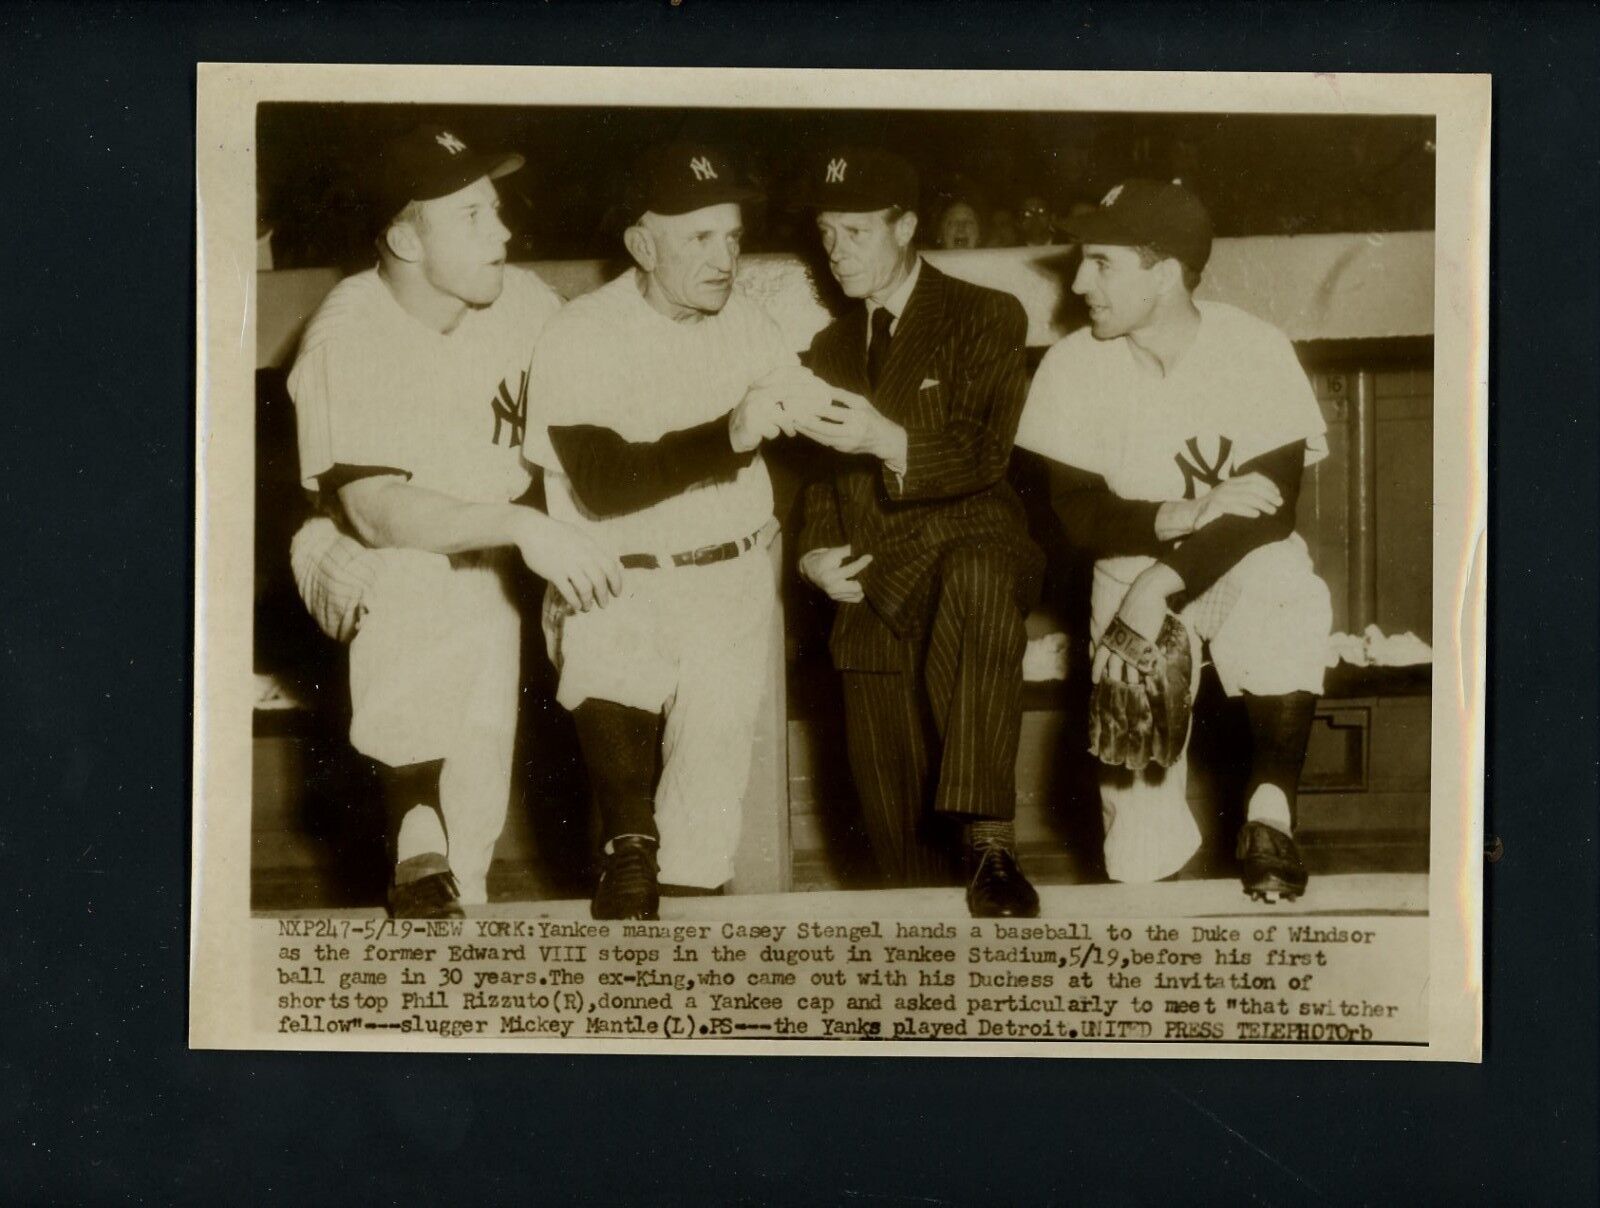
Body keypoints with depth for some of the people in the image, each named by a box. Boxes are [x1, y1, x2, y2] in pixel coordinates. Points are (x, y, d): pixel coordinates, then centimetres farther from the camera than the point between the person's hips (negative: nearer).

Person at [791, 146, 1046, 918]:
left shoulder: (986, 318, 7)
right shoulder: (829, 348, 25)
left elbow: (986, 457, -4)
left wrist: (889, 442, -22)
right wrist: (814, 554, 7)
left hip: (970, 544, -5)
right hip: (874, 590, 5)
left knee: (976, 581, -44)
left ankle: (988, 845, -46)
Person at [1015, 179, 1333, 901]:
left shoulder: (1257, 350, -9)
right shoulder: (1073, 367, -5)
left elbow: (1273, 506, -17)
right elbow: (1079, 516, -10)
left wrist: (1164, 579, -30)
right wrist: (1182, 514, -28)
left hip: (1246, 568, 0)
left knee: (1286, 596, -39)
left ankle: (1271, 811, -23)